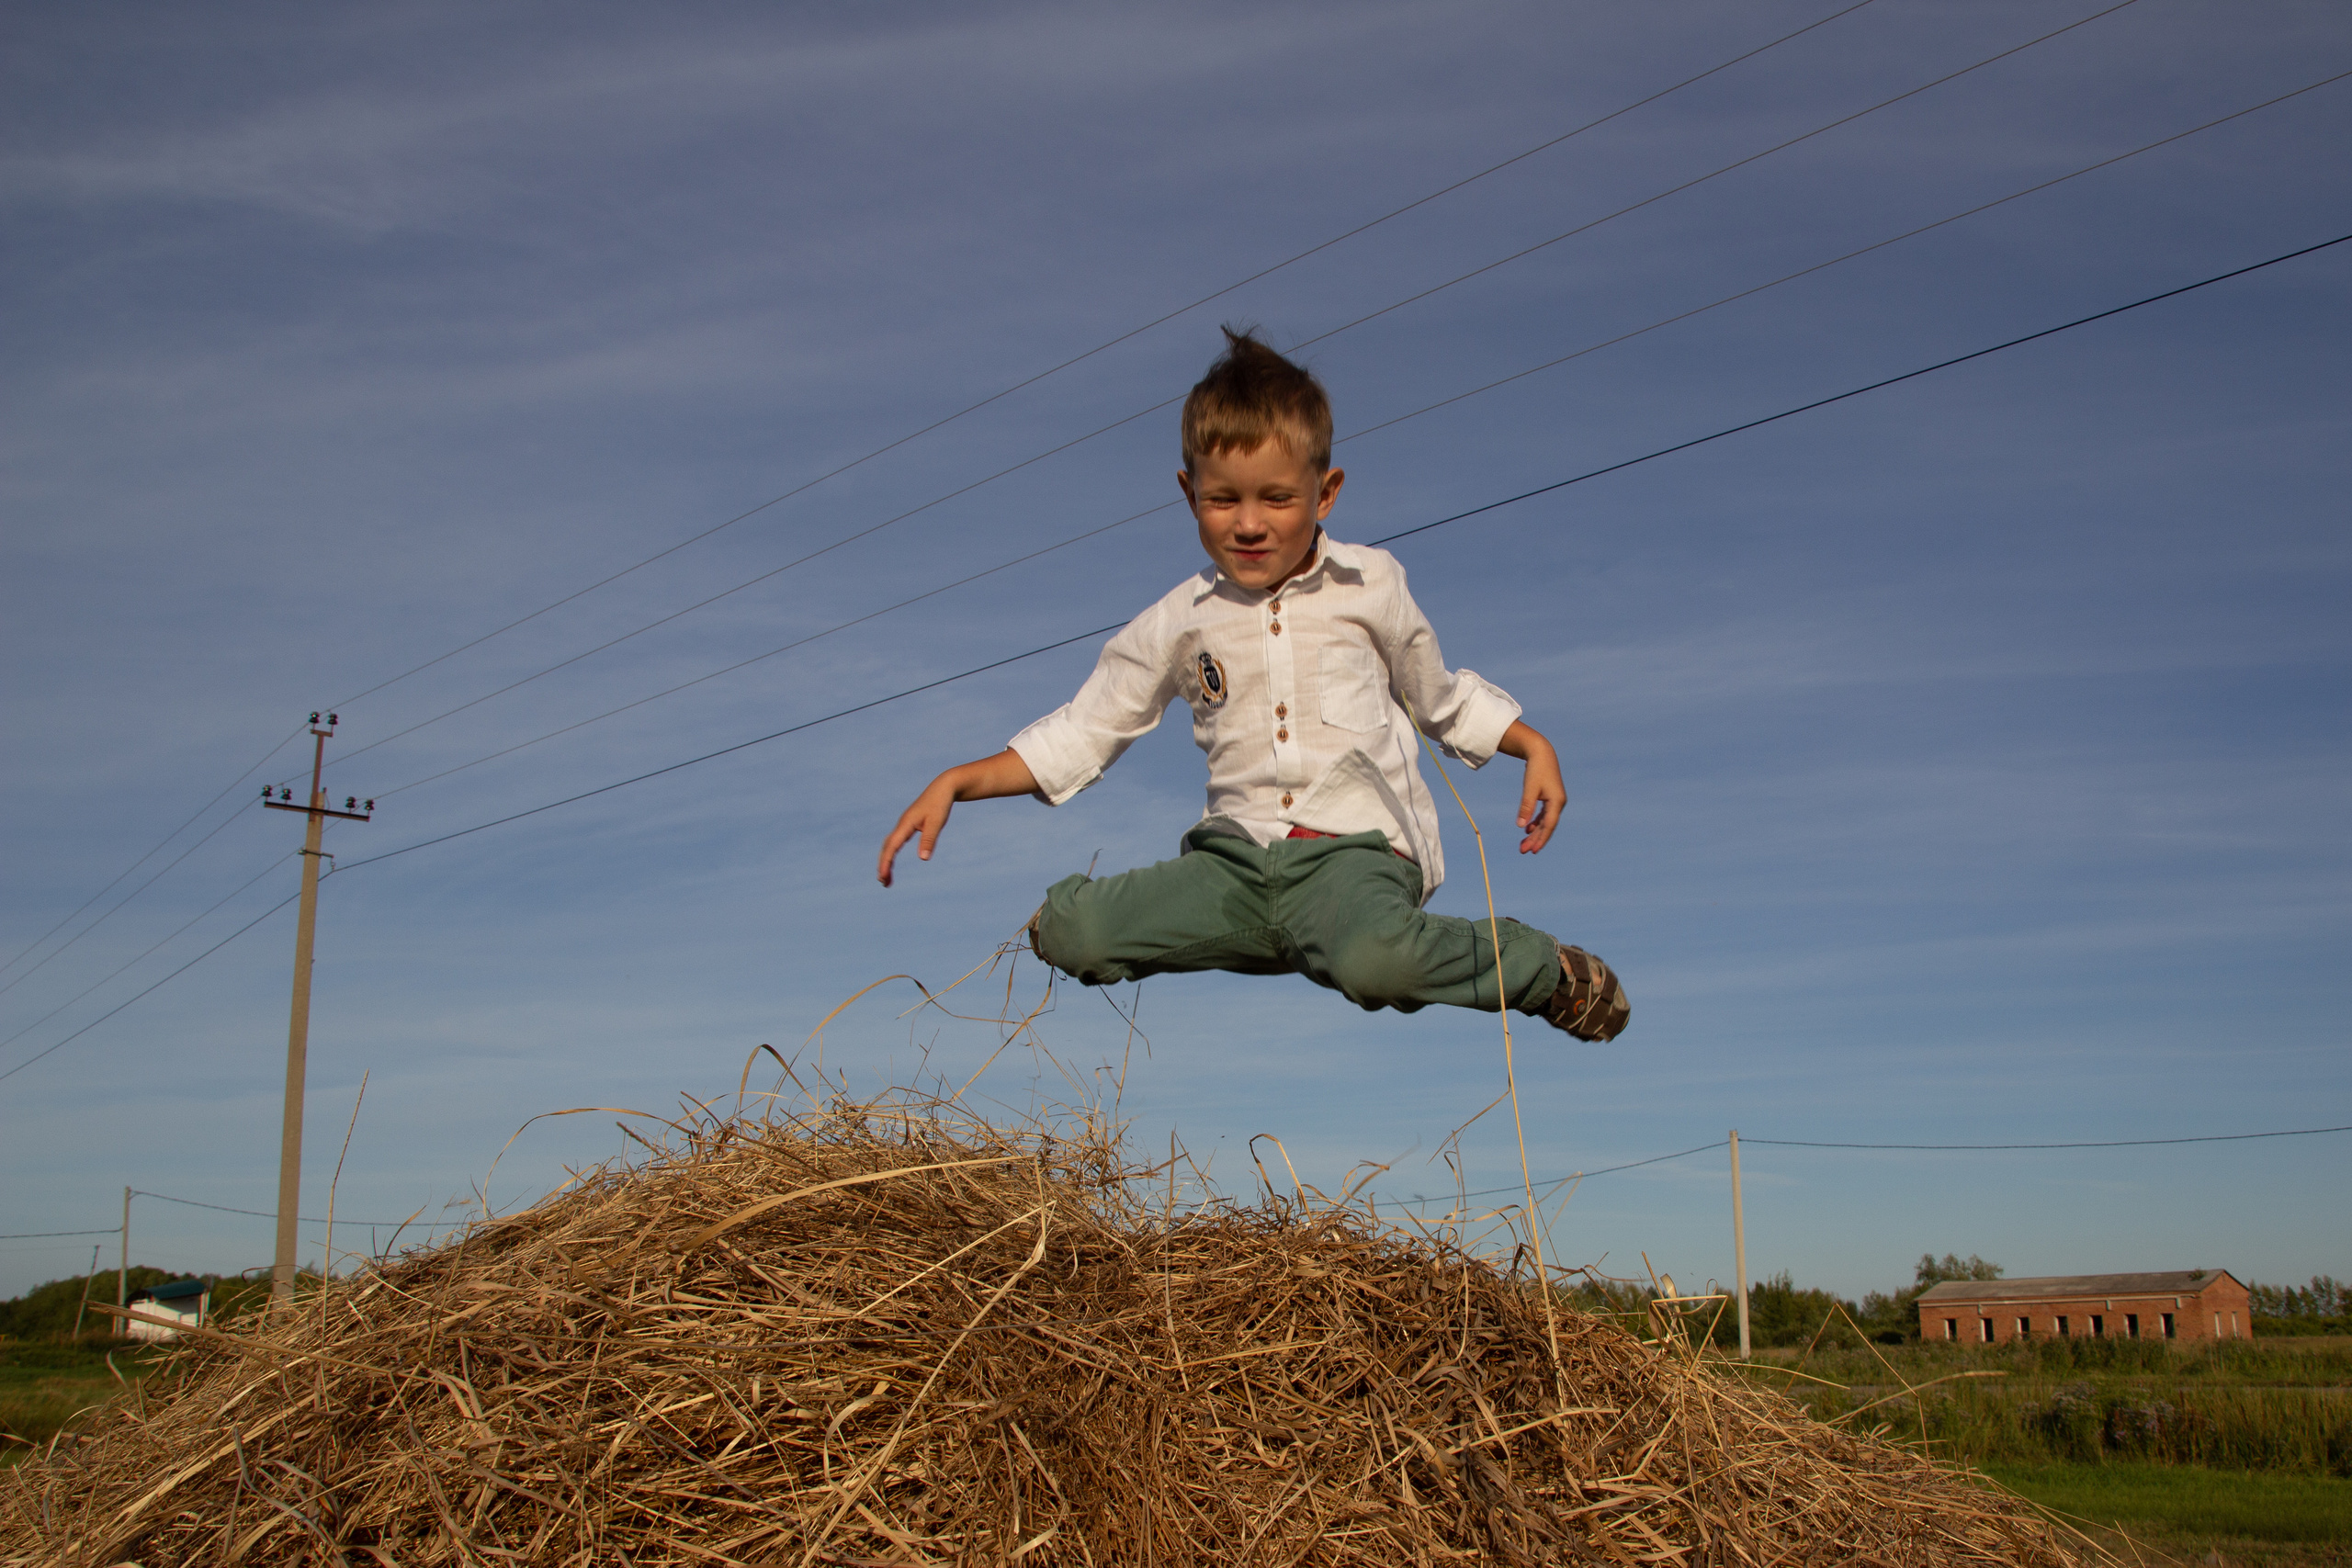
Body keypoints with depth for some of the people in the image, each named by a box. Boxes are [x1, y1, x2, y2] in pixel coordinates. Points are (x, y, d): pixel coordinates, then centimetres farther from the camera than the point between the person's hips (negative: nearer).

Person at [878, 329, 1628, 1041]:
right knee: (1066, 929, -18)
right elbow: (1081, 731, 13)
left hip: (1355, 848, -2)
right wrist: (956, 782, 4)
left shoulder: (1371, 585, 7)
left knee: (1375, 962, -37)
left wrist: (1533, 746, 4)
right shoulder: (1180, 622, 8)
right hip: (1238, 854, 3)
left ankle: (1546, 969, -6)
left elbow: (1443, 699, 19)